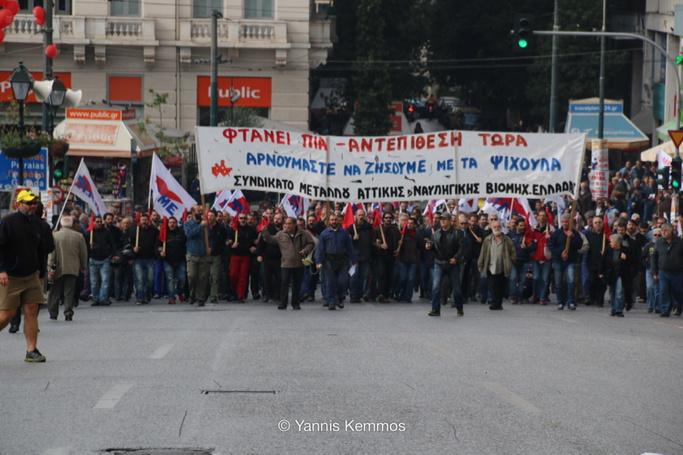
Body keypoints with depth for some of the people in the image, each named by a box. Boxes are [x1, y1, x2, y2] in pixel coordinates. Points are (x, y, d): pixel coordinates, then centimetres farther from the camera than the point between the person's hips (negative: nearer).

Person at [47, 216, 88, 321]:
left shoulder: (54, 236, -4)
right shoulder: (79, 236, 1)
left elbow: (51, 253, -7)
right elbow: (84, 254, 7)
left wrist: (50, 268, -7)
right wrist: (83, 267, 19)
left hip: (58, 269, -1)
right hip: (73, 269, 1)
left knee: (55, 293, 8)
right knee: (69, 293, 3)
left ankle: (53, 314, 11)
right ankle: (68, 313, -4)